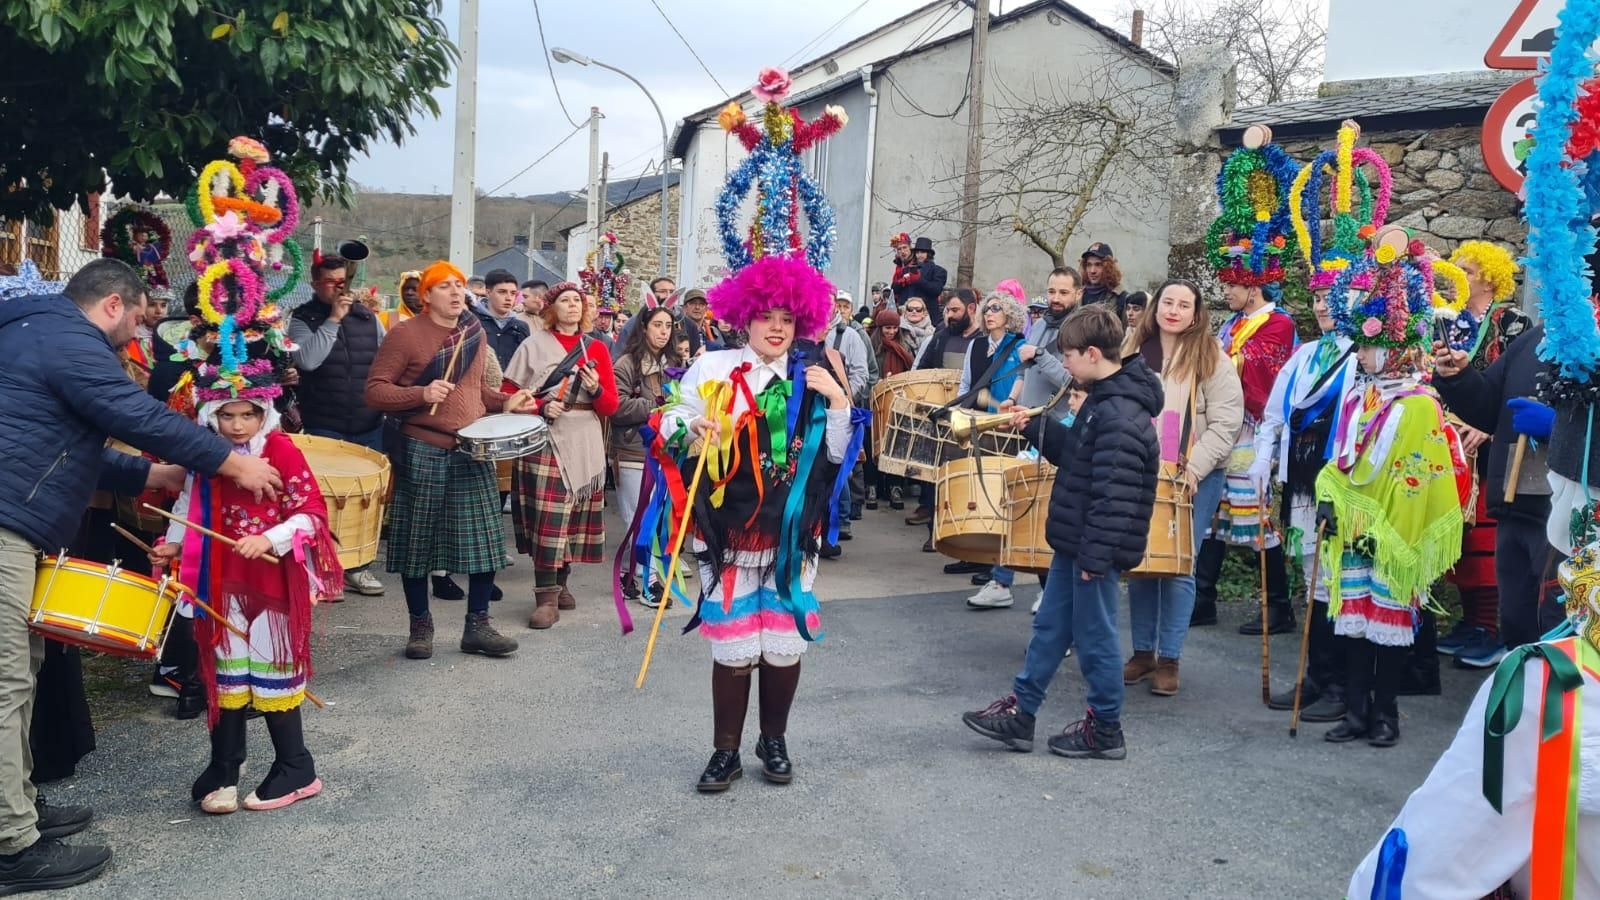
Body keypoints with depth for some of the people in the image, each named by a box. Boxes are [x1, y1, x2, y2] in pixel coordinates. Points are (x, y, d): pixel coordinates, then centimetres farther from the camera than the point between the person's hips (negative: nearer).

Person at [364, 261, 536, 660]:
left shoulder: (475, 332, 11)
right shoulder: (405, 334, -6)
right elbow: (374, 391, -9)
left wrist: (505, 402, 5)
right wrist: (422, 394, -23)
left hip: (473, 450, 5)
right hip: (423, 451, -4)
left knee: (484, 538, 3)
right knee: (418, 541, 6)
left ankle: (477, 625, 15)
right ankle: (420, 626, 20)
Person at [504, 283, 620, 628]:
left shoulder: (597, 349, 11)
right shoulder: (534, 345, 5)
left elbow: (610, 406, 6)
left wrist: (595, 389, -14)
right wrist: (541, 407, -15)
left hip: (584, 444, 3)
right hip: (544, 440, -3)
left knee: (574, 516, 6)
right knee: (547, 517, -9)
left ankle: (559, 584, 21)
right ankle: (547, 597, -7)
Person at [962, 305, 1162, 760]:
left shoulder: (1120, 417, -23)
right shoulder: (1102, 400, 9)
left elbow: (1114, 496, -26)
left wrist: (1095, 555, -24)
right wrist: (1037, 427, 10)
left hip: (1096, 548, -10)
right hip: (1075, 541, 10)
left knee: (1094, 637, 4)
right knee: (1049, 626, 15)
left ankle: (1105, 730, 19)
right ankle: (1019, 713, 25)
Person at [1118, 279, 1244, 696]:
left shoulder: (1211, 359, -4)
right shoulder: (1134, 353, 8)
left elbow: (1225, 423, -8)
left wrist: (1193, 468, -16)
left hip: (1195, 478, -4)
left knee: (1178, 567, -2)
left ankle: (1169, 660, 7)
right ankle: (1142, 652, 19)